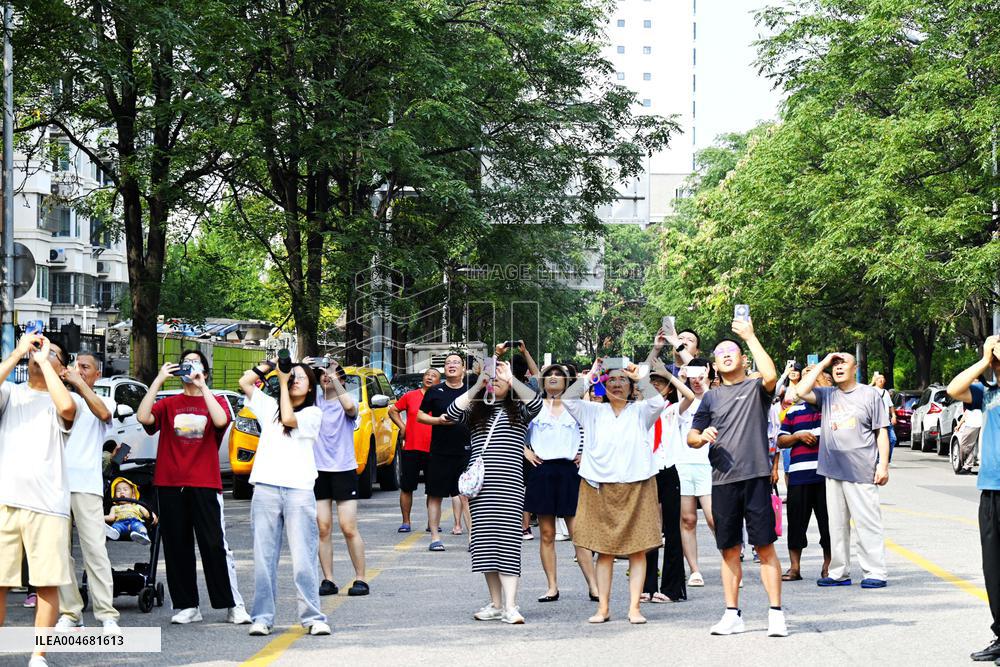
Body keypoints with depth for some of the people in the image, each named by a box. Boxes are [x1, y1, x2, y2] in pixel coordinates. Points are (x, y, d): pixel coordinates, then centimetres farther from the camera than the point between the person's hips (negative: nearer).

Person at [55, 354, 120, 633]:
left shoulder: (99, 402, 11)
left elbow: (104, 414, -12)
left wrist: (79, 383, -15)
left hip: (86, 484, -3)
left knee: (95, 549, -9)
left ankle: (107, 615, -10)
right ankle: (70, 612, 5)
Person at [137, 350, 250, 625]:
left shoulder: (215, 400, 10)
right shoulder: (168, 403, 13)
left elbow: (221, 420, -13)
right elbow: (143, 417, -6)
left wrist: (202, 386, -11)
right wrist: (159, 380, -6)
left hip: (205, 484, -2)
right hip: (170, 484, 2)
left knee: (215, 545, -6)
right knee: (177, 547, 4)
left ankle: (233, 605, -1)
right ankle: (187, 607, 11)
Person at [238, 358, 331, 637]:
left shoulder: (313, 413, 9)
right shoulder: (269, 407, 20)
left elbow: (289, 418, -8)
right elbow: (244, 382, 13)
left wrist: (283, 383, 0)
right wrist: (271, 364, 11)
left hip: (299, 490, -3)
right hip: (266, 489, 3)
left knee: (303, 558, -7)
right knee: (264, 557, 1)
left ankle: (313, 617, -4)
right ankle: (263, 617, 4)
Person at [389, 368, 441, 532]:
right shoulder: (410, 396, 5)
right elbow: (393, 410, 14)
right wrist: (402, 427, 5)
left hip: (433, 450, 0)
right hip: (411, 449, 0)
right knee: (406, 488, 2)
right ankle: (406, 522, 10)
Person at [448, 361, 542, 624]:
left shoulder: (518, 410, 10)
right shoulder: (476, 410, 16)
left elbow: (536, 403, -12)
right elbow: (452, 413, -2)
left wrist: (511, 378, -11)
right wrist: (477, 386, -5)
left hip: (509, 484, -3)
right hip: (480, 484, 3)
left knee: (507, 541, -10)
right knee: (486, 543, 4)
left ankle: (510, 606, -14)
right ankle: (496, 604, 12)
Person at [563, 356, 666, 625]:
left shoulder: (639, 411, 7)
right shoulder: (594, 412, 9)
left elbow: (657, 402, -13)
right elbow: (568, 399, -4)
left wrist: (640, 377, -15)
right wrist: (589, 375, -10)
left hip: (636, 487, -1)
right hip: (600, 488, 1)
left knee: (638, 550, -1)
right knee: (603, 549, 3)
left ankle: (634, 607, 3)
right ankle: (603, 607, 8)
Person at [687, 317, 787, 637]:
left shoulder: (756, 388, 5)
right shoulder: (711, 398, 15)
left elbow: (770, 375, -19)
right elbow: (691, 438, 17)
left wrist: (750, 337, -13)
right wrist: (703, 436, -7)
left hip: (755, 477, -4)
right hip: (723, 481, 4)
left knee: (765, 546, -4)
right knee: (729, 550, 7)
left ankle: (776, 614, -1)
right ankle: (732, 614, 14)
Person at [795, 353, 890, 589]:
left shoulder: (869, 394, 5)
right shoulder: (826, 395, 14)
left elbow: (882, 432, 5)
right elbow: (802, 391, -3)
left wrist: (883, 464, -4)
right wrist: (823, 363, 3)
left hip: (861, 471, -4)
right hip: (833, 471, 4)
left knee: (867, 522, -5)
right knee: (837, 525, 8)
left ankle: (875, 572, -2)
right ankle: (839, 572, 15)